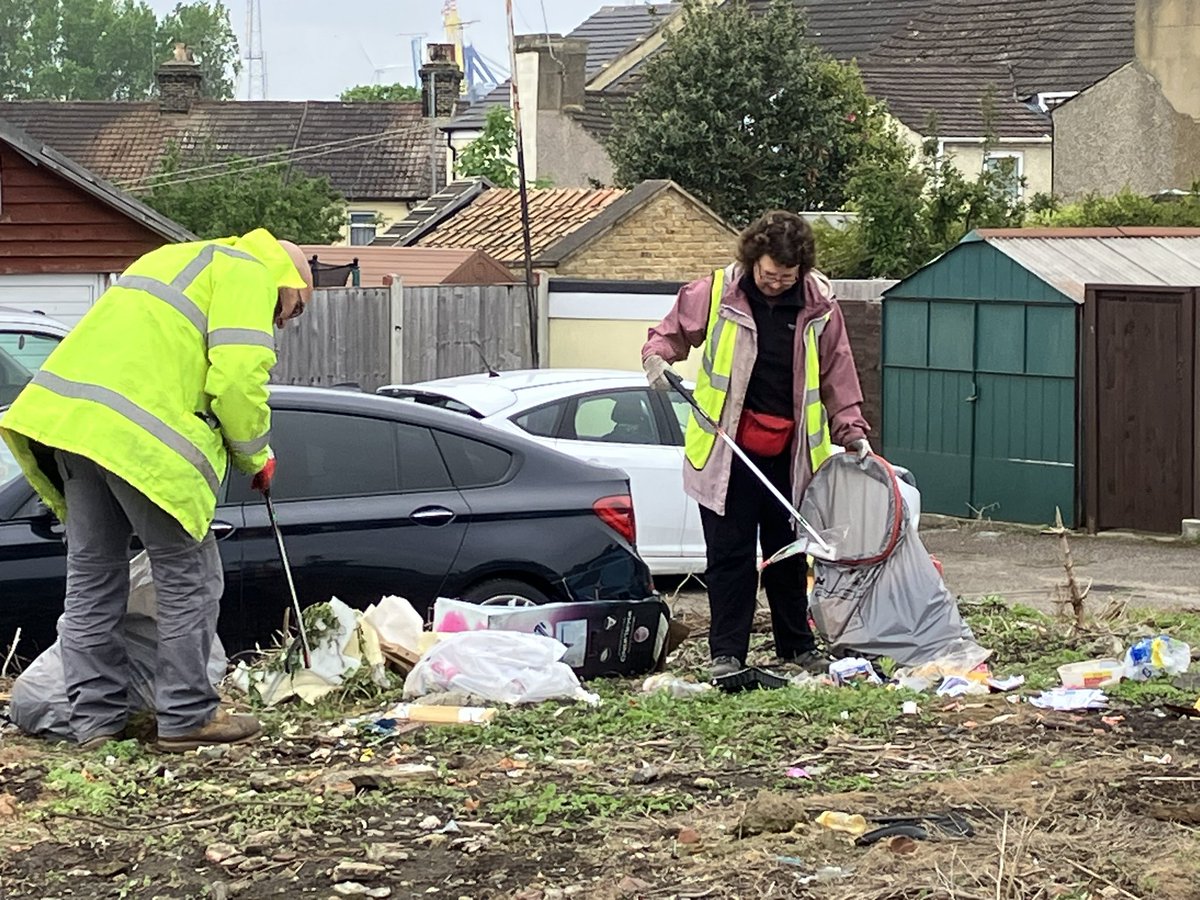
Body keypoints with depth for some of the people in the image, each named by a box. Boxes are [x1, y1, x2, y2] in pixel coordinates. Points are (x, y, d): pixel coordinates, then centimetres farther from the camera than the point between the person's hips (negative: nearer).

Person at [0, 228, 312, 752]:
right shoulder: (248, 273, 4)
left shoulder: (178, 258, 33)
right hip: (142, 438, -9)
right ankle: (186, 717, 5)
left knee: (92, 579, 13)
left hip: (66, 409, 9)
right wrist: (255, 456, 6)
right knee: (188, 579, 2)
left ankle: (95, 719, 16)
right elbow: (237, 376, -8)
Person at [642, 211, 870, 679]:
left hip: (789, 454, 2)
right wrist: (657, 357, -12)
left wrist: (850, 429, 3)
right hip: (727, 451, -2)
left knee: (789, 553, 13)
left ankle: (798, 645, 24)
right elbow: (670, 332, 8)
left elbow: (837, 374, 9)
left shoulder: (819, 308, 0)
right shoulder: (714, 295, -6)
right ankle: (726, 653, 4)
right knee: (730, 554, -1)